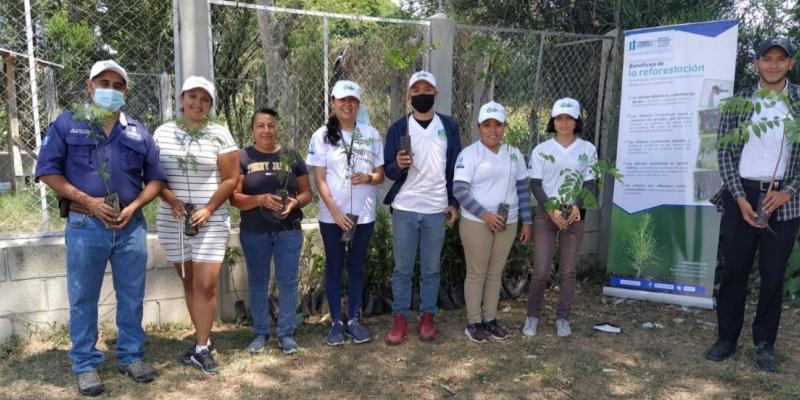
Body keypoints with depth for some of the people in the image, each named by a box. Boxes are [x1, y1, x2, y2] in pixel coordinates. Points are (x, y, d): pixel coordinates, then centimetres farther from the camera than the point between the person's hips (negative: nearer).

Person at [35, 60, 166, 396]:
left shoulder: (139, 132, 9)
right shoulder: (67, 124, 3)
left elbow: (155, 178, 10)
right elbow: (47, 170, -2)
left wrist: (133, 207, -7)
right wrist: (88, 201, -13)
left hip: (131, 226, 3)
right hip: (85, 226, -2)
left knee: (132, 296, 9)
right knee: (83, 299, 6)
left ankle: (131, 356, 24)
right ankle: (86, 365, 18)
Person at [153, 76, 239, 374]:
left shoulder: (219, 134, -1)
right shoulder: (162, 132, 7)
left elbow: (231, 178, -3)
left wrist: (208, 209, -12)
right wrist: (171, 200, -10)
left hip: (211, 221, -3)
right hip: (172, 221, 3)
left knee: (205, 284, -6)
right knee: (189, 282, 11)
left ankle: (202, 349, 6)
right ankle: (203, 340, 24)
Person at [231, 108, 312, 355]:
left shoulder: (291, 156, 6)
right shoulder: (242, 157, 1)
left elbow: (307, 192, 7)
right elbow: (234, 197, -5)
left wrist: (295, 202, -15)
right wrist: (261, 199, -21)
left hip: (289, 231, 1)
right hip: (254, 232, 0)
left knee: (288, 281, 3)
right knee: (257, 282, 9)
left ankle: (286, 333, 16)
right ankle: (260, 333, 23)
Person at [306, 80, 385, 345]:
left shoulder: (371, 134, 4)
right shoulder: (322, 135, -1)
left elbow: (381, 175, 7)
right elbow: (319, 179, -5)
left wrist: (368, 178, -15)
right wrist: (335, 211, -13)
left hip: (364, 214, 2)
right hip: (332, 215, -1)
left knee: (356, 267, 10)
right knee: (334, 267, 7)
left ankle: (354, 320, 21)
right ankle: (336, 321, 18)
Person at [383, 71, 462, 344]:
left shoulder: (449, 126, 6)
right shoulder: (398, 128, 2)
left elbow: (455, 166, 7)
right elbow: (388, 169, 2)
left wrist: (454, 203, 2)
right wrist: (398, 165, -21)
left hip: (436, 209, 1)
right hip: (404, 208, 0)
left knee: (431, 268, 9)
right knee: (402, 268, 5)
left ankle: (427, 317, 20)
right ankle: (400, 318, 16)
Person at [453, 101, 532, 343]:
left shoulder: (514, 154, 8)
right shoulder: (469, 154, -7)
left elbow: (523, 189, 12)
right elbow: (459, 190, -15)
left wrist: (526, 221, 8)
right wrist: (484, 214, -22)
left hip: (507, 223, 5)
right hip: (476, 222, -4)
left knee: (495, 273, 12)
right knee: (476, 273, 3)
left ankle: (490, 319, 24)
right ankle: (474, 322, 15)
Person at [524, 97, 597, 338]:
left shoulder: (587, 150, 3)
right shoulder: (541, 150, 0)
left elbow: (590, 184, 1)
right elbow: (535, 185, -3)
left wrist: (577, 206, -17)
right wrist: (551, 209, -18)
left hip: (574, 215, 1)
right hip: (545, 215, -1)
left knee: (568, 271, 6)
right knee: (540, 271, -2)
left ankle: (562, 318, 19)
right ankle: (533, 316, 15)